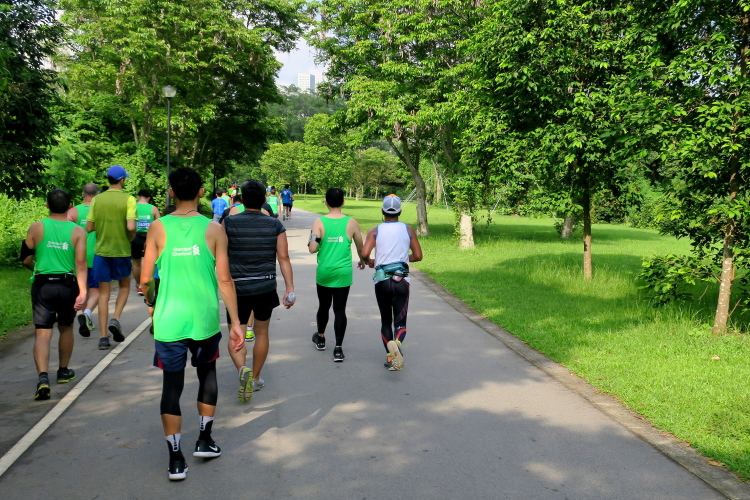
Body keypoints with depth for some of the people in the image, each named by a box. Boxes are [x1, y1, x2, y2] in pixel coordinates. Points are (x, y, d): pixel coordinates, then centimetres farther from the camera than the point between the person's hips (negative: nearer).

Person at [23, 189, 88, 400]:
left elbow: (26, 259, 5)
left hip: (42, 285, -1)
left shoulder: (36, 228, -2)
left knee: (42, 333, 0)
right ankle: (63, 371, 34)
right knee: (66, 328, 21)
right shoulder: (78, 231, -4)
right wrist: (83, 291, -14)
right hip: (68, 285, 1)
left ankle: (43, 377, -18)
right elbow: (81, 264, -12)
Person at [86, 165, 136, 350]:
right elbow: (131, 227, -19)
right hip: (121, 251, -2)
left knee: (103, 293, 7)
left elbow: (89, 228, 2)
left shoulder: (97, 199, 1)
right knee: (124, 286, 21)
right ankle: (115, 319, 1)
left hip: (101, 251, 2)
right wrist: (131, 237, 2)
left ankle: (103, 337, 6)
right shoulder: (128, 199, -9)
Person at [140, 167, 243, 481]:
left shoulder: (158, 228, -3)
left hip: (169, 321, 0)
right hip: (205, 320, 1)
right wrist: (235, 322, 1)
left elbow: (145, 279, 0)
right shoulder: (213, 229, -4)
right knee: (207, 373, 24)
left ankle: (176, 459, 13)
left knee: (172, 385, 9)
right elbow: (224, 280, -5)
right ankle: (204, 441, 28)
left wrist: (151, 302, 21)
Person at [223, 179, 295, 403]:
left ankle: (242, 369, -18)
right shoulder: (275, 225, -2)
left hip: (238, 288, -2)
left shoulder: (229, 223, -6)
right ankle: (255, 379, 29)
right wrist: (290, 288, -5)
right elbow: (284, 258, -6)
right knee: (261, 333, 19)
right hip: (266, 288, 2)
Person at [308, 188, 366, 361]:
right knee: (340, 310, 3)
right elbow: (360, 247, 8)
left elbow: (312, 249, -14)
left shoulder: (319, 222, -8)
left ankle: (320, 338, 39)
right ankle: (338, 349, 0)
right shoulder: (352, 223, -4)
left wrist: (312, 240, 8)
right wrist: (362, 260, 29)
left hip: (324, 272, 1)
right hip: (343, 273, -1)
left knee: (323, 306, 19)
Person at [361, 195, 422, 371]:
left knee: (385, 321, 14)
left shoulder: (375, 231, -1)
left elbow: (364, 254, -14)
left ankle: (390, 356, 7)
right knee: (400, 321, 2)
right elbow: (418, 256, 3)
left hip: (382, 281, 0)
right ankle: (397, 344, -29)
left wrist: (370, 262, 8)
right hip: (401, 281, 0)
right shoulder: (408, 230, 2)